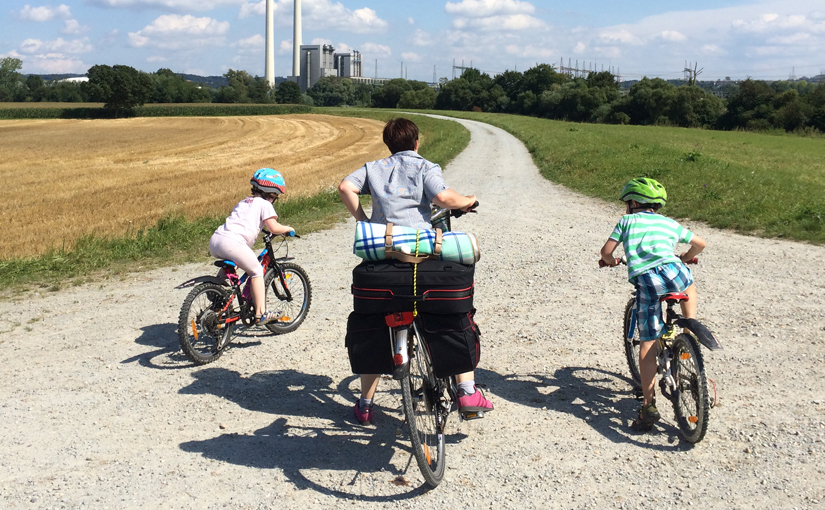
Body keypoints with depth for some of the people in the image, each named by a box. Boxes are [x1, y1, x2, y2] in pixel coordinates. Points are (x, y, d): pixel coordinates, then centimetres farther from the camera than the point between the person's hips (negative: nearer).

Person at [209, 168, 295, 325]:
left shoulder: (244, 201, 28)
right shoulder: (264, 204, 6)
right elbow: (274, 228, -4)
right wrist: (287, 229, 14)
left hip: (215, 240, 8)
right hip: (232, 243, -8)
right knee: (257, 271, 8)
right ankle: (260, 314, 6)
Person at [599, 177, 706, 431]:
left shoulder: (627, 221, 19)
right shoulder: (669, 223, 26)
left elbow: (606, 251, 12)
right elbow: (700, 243, 33)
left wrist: (610, 260, 36)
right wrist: (685, 258, 53)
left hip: (645, 281, -2)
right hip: (673, 272, 2)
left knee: (647, 344, 3)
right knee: (688, 286, 40)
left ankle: (649, 405, 2)